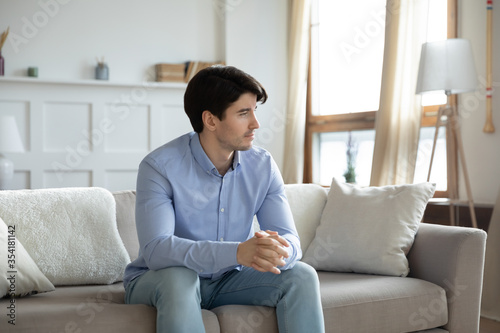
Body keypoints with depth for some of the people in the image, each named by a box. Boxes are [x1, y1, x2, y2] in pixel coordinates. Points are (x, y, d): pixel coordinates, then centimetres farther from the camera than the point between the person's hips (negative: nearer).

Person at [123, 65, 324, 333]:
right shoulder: (160, 167, -20)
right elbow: (155, 250, -32)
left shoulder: (263, 166, -6)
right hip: (158, 281, -3)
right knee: (178, 276, -37)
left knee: (301, 276, -17)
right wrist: (238, 252, -46)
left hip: (228, 280, 4)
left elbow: (290, 240, -10)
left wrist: (279, 251, -38)